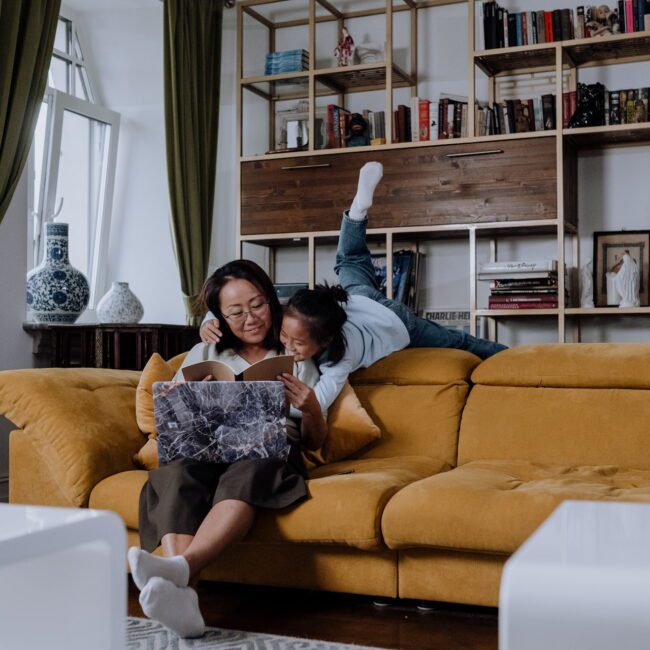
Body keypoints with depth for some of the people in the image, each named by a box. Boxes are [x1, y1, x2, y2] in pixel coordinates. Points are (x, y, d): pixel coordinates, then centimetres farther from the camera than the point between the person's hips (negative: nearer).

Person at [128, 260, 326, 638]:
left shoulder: (297, 361, 22)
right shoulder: (204, 355, 26)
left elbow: (315, 442, 18)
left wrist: (311, 409, -5)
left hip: (269, 452, -1)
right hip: (205, 449, 1)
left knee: (245, 474, -40)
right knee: (177, 477, -37)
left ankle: (181, 567, -59)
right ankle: (182, 596, -56)